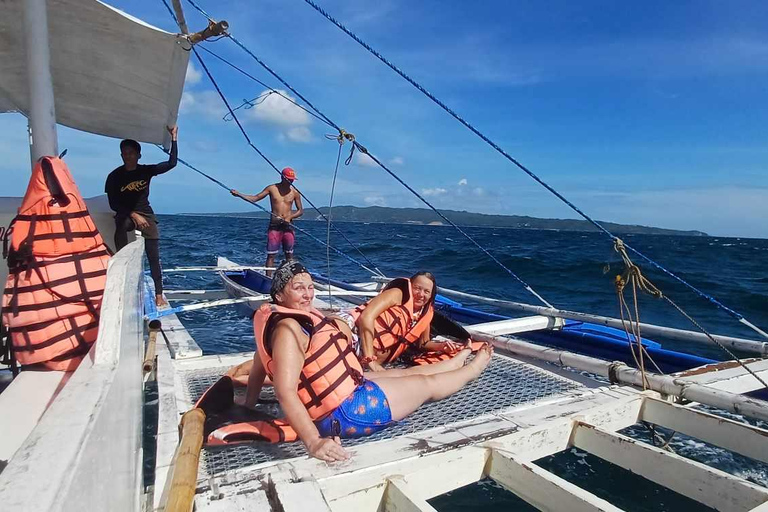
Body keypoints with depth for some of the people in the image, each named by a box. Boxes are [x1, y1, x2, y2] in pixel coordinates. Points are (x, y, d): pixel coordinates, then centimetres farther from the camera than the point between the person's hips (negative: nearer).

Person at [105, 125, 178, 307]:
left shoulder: (146, 171, 0)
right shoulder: (115, 176, -4)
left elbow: (171, 163, -4)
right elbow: (113, 204, -6)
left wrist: (173, 138, -5)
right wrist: (134, 215, -16)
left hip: (146, 214, 1)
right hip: (125, 214, -1)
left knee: (154, 256, -6)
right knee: (120, 226, -39)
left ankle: (159, 295, -3)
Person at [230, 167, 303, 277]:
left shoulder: (295, 192, 4)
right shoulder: (272, 188, 3)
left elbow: (300, 211, 8)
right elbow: (255, 198, 4)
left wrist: (290, 217, -10)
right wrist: (238, 194, -8)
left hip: (288, 226, 1)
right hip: (274, 225, -1)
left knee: (289, 255, 7)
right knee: (271, 255, -2)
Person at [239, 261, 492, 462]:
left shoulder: (275, 318, 2)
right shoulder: (287, 329, -28)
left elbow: (261, 358, 14)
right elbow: (285, 392, -36)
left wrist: (250, 401, 25)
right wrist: (313, 442, -42)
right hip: (344, 413, -9)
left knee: (407, 372, 26)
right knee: (426, 383, 11)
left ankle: (460, 358, 51)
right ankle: (473, 369, 39)